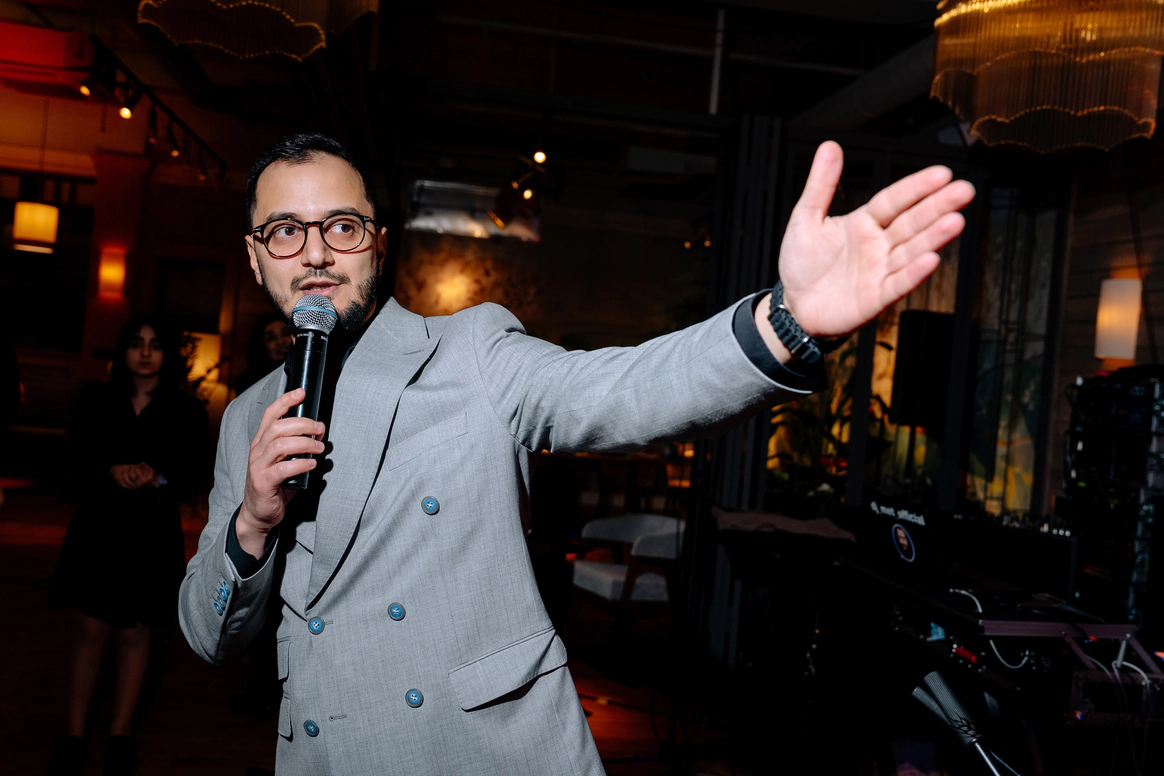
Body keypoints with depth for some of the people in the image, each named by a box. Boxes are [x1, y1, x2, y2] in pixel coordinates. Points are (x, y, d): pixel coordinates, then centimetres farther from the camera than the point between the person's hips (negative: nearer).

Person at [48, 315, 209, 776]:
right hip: (96, 530, 1)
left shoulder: (186, 413, 2)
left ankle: (120, 735, 17)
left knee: (134, 634, 6)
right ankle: (74, 736, 12)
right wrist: (112, 471, -18)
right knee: (91, 631, 2)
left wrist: (157, 479, -21)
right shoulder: (97, 404, 8)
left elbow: (195, 477, -2)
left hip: (152, 536, -1)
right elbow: (75, 459, 1)